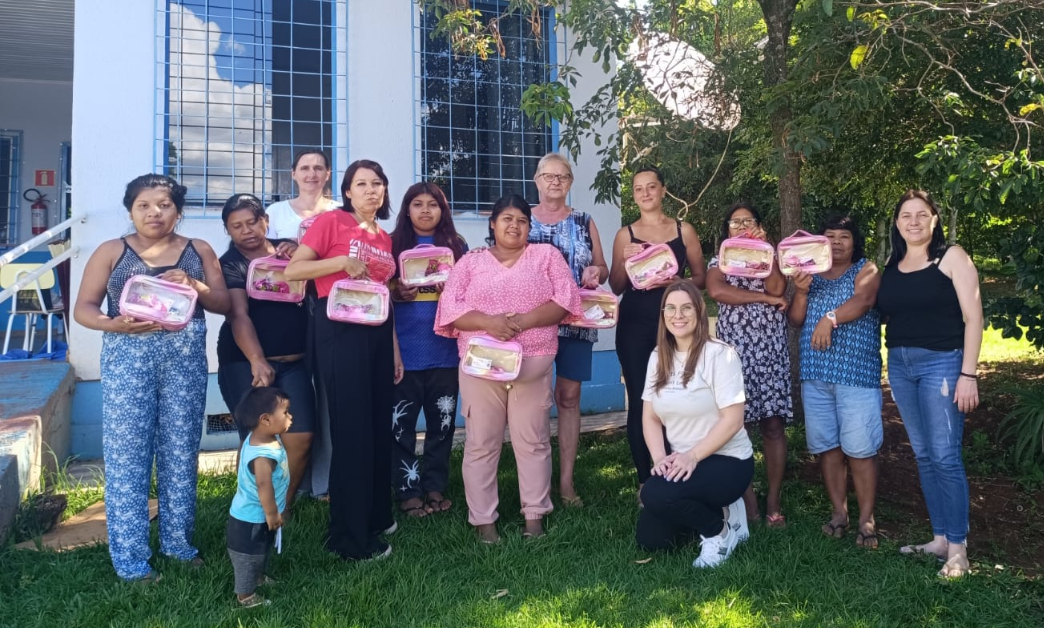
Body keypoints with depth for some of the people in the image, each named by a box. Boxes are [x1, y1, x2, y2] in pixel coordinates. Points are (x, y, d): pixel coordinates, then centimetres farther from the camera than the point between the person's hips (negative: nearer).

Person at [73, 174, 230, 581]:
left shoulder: (199, 251, 10)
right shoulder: (111, 252, 5)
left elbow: (225, 304, 5)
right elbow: (83, 309, 2)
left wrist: (195, 287, -14)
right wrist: (115, 324, -18)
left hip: (185, 358, 2)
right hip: (128, 358, -1)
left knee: (181, 451, 7)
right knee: (127, 455, -1)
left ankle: (178, 541, 22)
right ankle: (130, 558, 8)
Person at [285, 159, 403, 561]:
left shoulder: (386, 238, 17)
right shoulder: (332, 221, -2)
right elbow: (291, 270, -7)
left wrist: (395, 349, 15)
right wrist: (342, 262, -18)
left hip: (378, 332, 7)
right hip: (341, 330, -7)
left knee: (379, 426, 12)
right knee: (351, 430, -5)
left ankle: (376, 517, 28)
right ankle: (350, 538, 5)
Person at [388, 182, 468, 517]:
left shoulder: (457, 246, 8)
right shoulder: (393, 245, 3)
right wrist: (398, 294, -15)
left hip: (445, 349, 2)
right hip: (404, 350, -2)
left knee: (442, 422, 9)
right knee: (401, 423, 1)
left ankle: (436, 486, 22)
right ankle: (408, 490, 12)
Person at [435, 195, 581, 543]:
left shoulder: (547, 255, 9)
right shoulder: (471, 261, 10)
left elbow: (566, 299, -3)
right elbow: (450, 306, -1)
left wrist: (524, 320, -16)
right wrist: (488, 322, -18)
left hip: (533, 365, 0)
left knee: (533, 441, 6)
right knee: (480, 444, 4)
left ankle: (535, 515, 18)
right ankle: (483, 520, 14)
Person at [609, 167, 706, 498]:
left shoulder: (684, 230, 8)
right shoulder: (625, 234, 8)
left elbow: (701, 278, 8)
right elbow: (616, 287, 8)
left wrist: (673, 282, -11)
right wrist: (625, 261, -11)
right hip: (634, 323, 0)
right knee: (639, 400, 0)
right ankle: (645, 481, 10)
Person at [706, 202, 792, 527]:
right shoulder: (719, 262, 10)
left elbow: (777, 287, -7)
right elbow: (716, 291, -12)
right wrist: (765, 299, -10)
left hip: (771, 350, 1)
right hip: (734, 351, -1)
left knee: (773, 425, -1)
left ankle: (773, 500, 6)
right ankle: (746, 497, 7)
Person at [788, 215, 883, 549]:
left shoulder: (865, 269, 4)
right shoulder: (811, 275, 16)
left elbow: (863, 300, -16)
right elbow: (795, 320, 10)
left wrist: (830, 318, -30)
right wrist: (801, 291, -7)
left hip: (856, 373, -4)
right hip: (815, 374, 4)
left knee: (859, 448, -5)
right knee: (827, 446, 7)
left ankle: (866, 519, 4)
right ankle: (839, 512, 17)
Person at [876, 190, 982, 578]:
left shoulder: (951, 257, -3)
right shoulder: (890, 266, 11)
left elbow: (973, 317, -7)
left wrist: (968, 374, -13)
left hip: (941, 363, -5)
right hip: (899, 366, 5)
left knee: (945, 457, -6)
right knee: (923, 456, 10)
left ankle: (958, 548, 4)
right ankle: (939, 539, 20)